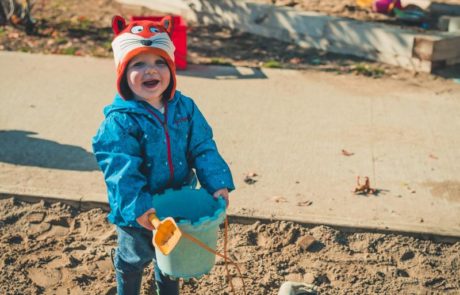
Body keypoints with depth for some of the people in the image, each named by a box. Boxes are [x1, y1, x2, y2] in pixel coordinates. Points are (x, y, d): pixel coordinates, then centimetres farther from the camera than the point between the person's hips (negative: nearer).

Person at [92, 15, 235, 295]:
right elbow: (121, 170, -29)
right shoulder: (120, 120, -24)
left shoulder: (185, 108, -9)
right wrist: (136, 206, -39)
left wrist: (218, 184, -21)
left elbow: (204, 150, -9)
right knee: (134, 259, 21)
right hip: (138, 212, -4)